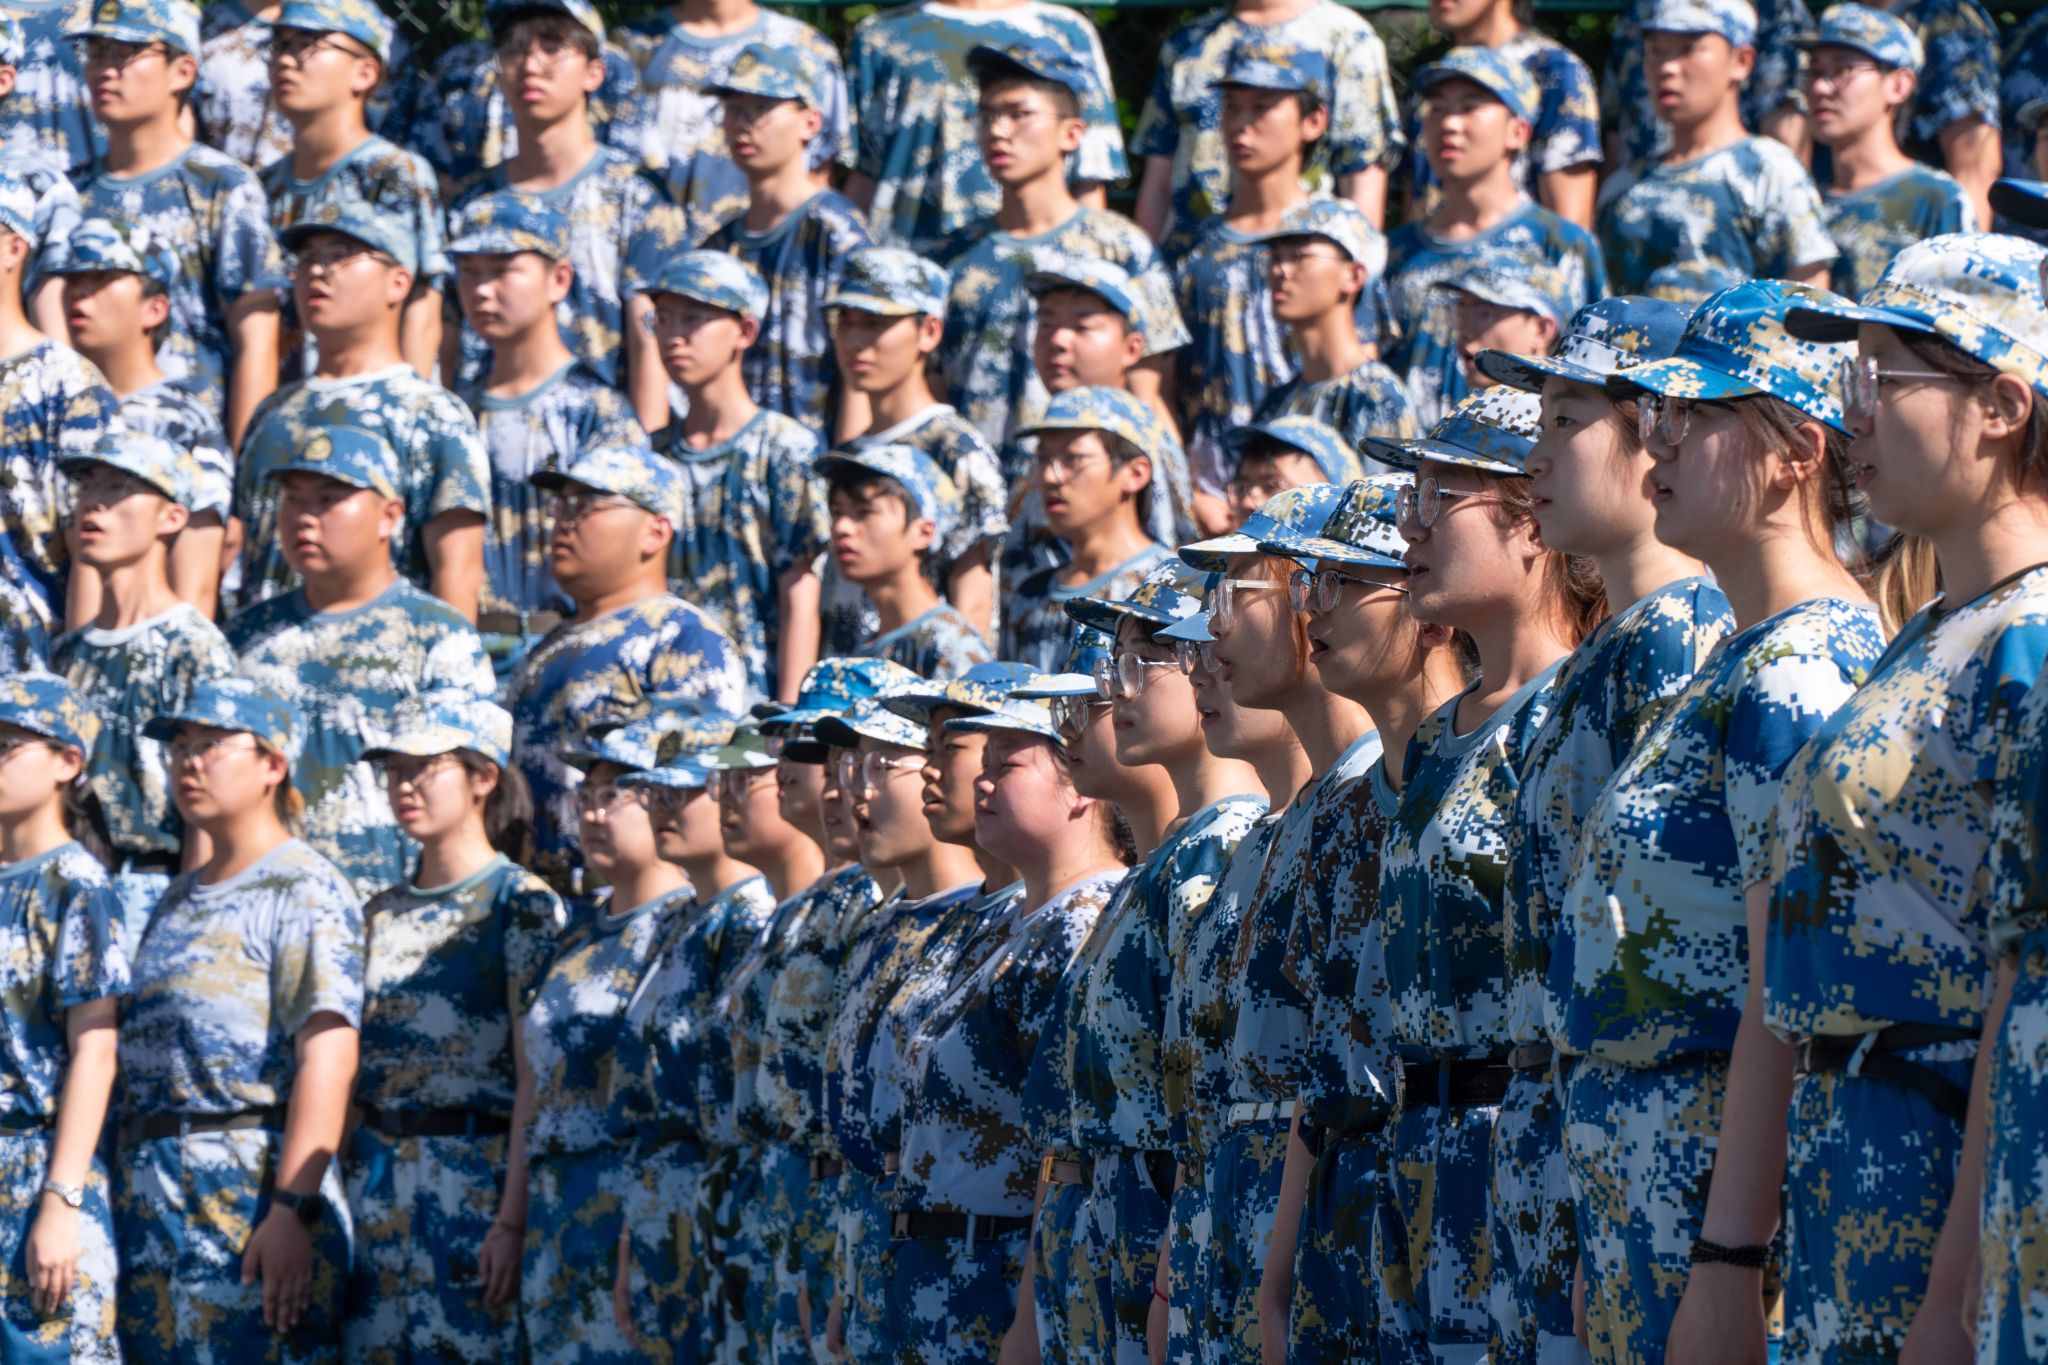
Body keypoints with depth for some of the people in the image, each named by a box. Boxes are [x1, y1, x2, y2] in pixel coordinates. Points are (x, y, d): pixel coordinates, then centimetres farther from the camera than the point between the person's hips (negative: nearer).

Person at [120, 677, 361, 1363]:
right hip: (151, 1199, 8)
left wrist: (291, 1210, -24)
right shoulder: (178, 901, 20)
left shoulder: (305, 891, -6)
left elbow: (328, 1060, -16)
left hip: (254, 1186, -8)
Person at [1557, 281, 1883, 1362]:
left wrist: (1728, 1265, -24)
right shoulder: (1745, 660, 16)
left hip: (1718, 1181, -10)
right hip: (1637, 1183, 10)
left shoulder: (1796, 673, -14)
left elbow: (1787, 1003, -21)